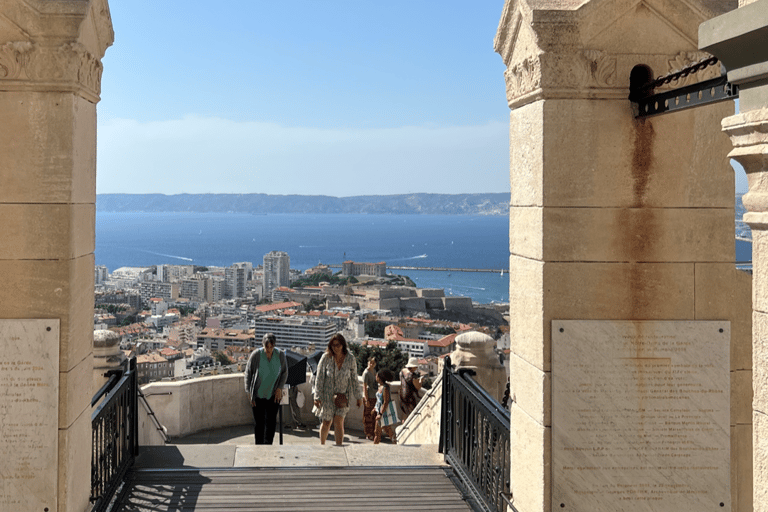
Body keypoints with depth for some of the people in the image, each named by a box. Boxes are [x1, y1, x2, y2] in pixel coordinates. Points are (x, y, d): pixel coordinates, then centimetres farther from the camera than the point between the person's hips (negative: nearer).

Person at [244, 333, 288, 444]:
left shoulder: (280, 355, -7)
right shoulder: (255, 355, -14)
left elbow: (284, 372, 7)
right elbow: (248, 373, -3)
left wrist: (280, 388, -4)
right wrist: (249, 392, -7)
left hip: (273, 394, 1)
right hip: (258, 395, -1)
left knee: (271, 421, -1)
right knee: (258, 422, 6)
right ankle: (259, 446, 20)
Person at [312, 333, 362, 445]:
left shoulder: (350, 359, -5)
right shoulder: (326, 358, -9)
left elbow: (354, 379, 5)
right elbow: (319, 377, -5)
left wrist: (358, 396, 9)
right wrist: (317, 397, -9)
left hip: (343, 395, 0)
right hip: (327, 394, 0)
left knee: (339, 421, -12)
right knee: (326, 422, 8)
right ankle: (322, 445, 28)